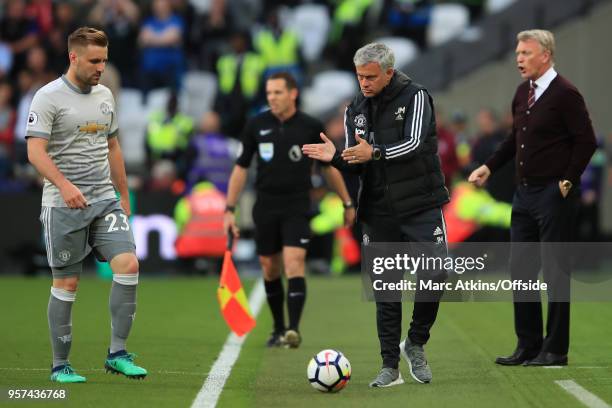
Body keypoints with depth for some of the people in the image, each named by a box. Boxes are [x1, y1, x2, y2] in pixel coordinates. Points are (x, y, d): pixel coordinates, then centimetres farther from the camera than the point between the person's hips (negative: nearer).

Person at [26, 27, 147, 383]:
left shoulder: (105, 96, 12)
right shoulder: (48, 97, -9)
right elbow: (35, 151, -18)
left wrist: (124, 195, 21)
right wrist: (64, 186, -32)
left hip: (105, 200, 5)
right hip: (64, 206, -5)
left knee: (128, 264, -13)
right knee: (67, 284, 0)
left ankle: (117, 354, -6)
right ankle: (60, 366, 12)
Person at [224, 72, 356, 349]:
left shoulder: (311, 127, -3)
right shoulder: (256, 126, 1)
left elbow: (328, 167, 10)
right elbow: (241, 168, 7)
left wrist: (347, 203, 15)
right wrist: (230, 210, 3)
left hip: (297, 206, -3)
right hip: (265, 206, 3)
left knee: (294, 264, -17)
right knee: (270, 270, 8)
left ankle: (294, 330, -22)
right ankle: (278, 329, 23)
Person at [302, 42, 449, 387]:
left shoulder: (415, 97, -6)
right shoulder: (356, 110, 8)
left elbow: (414, 144, -20)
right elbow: (357, 165, 10)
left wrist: (375, 153, -34)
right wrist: (335, 157, -12)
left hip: (421, 206, -4)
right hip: (380, 213, 4)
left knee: (435, 274, -14)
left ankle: (415, 343, 9)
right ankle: (390, 367, 9)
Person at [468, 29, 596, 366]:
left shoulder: (565, 94, -12)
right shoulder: (523, 93, 11)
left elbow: (586, 141, -13)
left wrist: (568, 181, -12)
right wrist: (489, 167, 11)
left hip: (554, 195, -8)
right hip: (525, 193, 8)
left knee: (556, 271, -2)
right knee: (521, 269, 9)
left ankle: (555, 349, 4)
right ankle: (528, 345, 17)